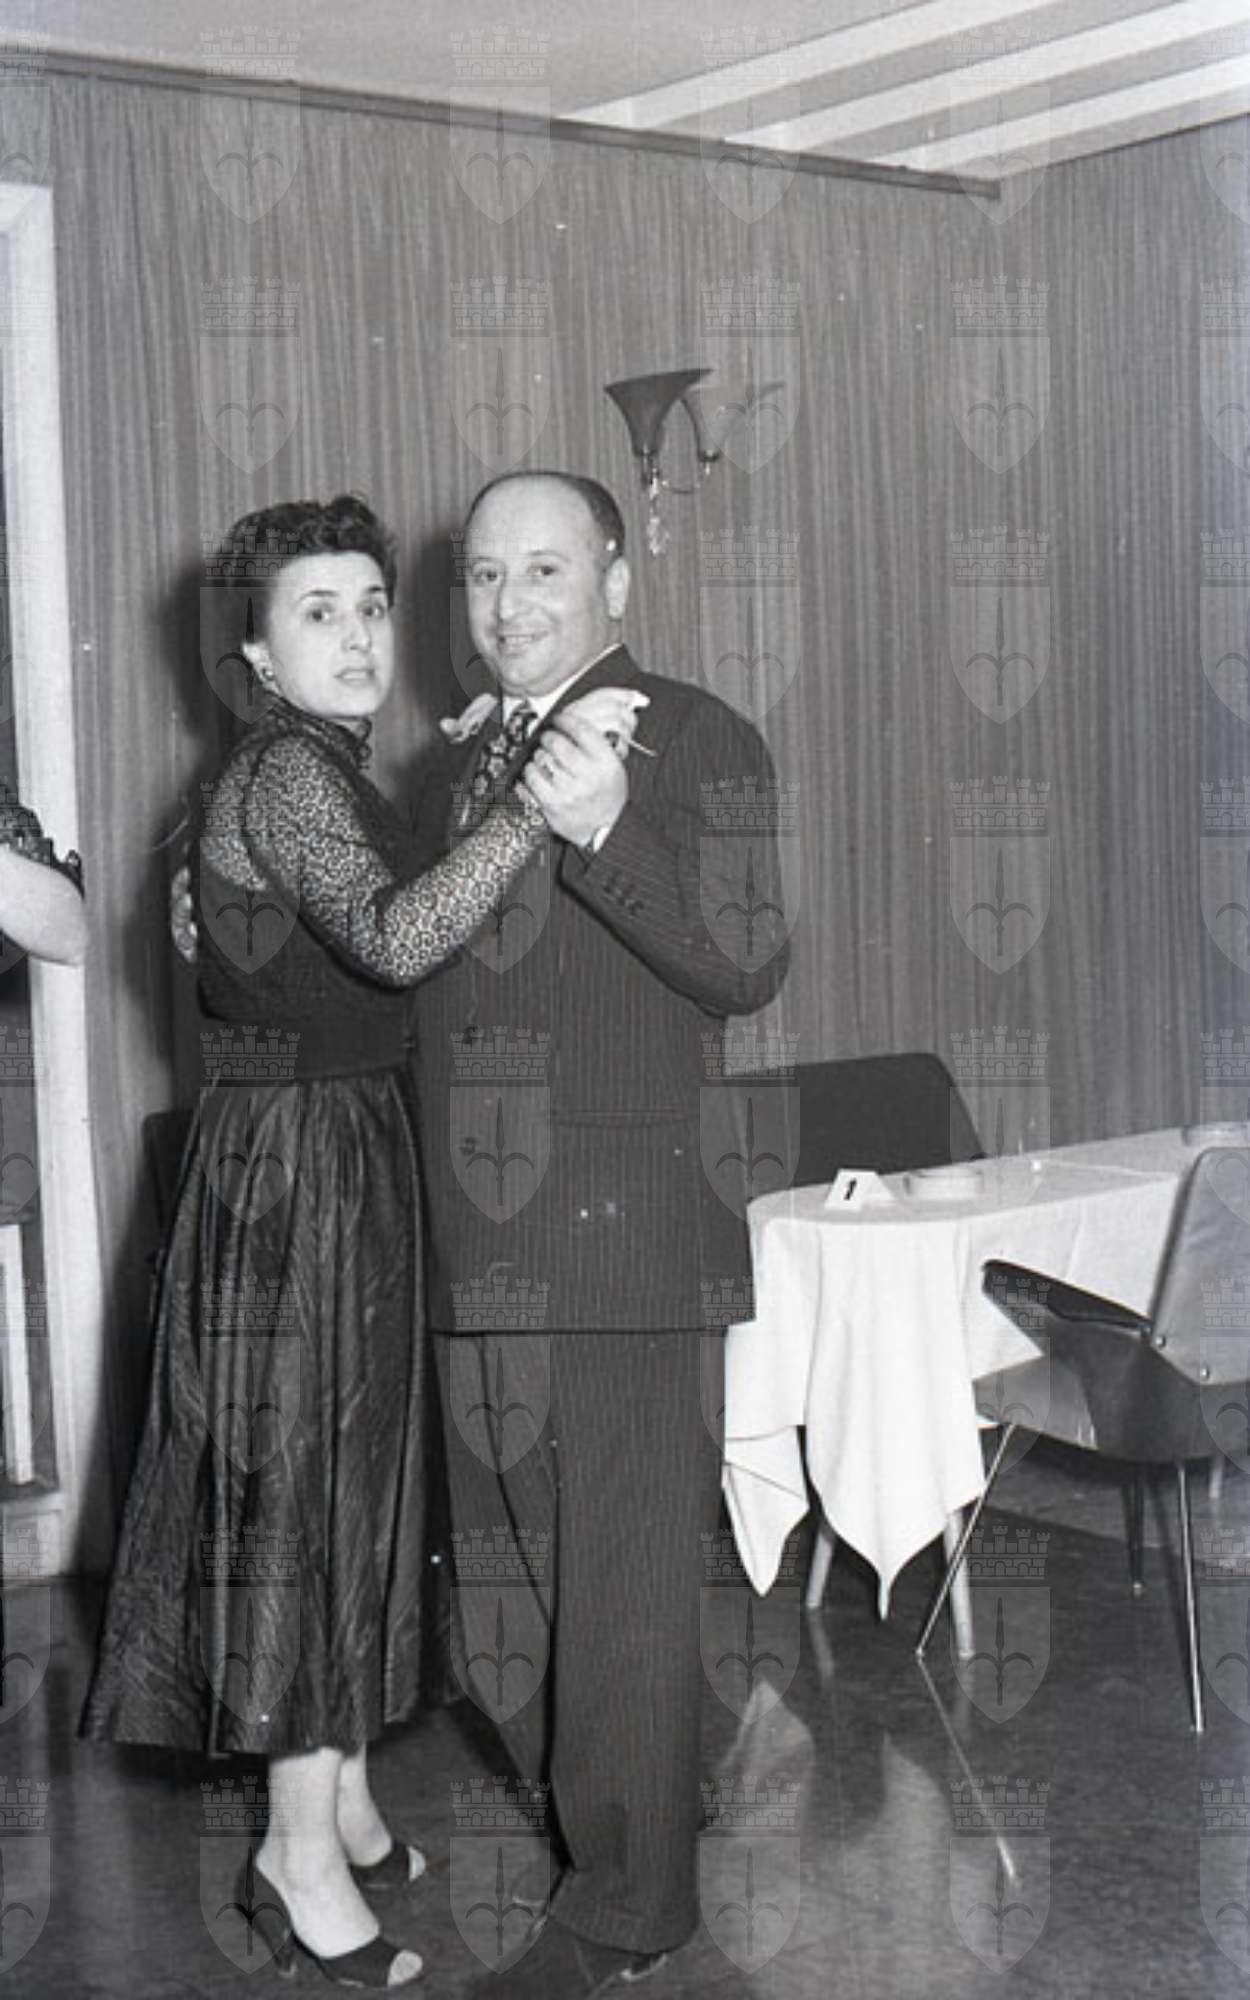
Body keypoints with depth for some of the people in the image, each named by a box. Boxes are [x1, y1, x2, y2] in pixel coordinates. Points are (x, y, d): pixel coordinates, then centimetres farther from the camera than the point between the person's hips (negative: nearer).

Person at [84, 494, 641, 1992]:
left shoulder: (323, 774, 14)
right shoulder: (285, 773, -17)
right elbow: (393, 939, -34)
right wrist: (538, 799, -40)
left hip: (347, 1154, 10)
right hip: (297, 1164, -10)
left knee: (341, 1468, 15)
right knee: (301, 1478, -3)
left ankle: (338, 1795, 29)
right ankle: (305, 1855, 9)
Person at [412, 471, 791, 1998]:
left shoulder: (693, 741, -3)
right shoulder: (465, 767, 19)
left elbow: (749, 964, -15)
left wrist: (605, 835, -28)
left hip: (624, 1234, -7)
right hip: (480, 1245, 7)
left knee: (621, 1579, 1)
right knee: (508, 1582, 14)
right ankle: (605, 1828, 32)